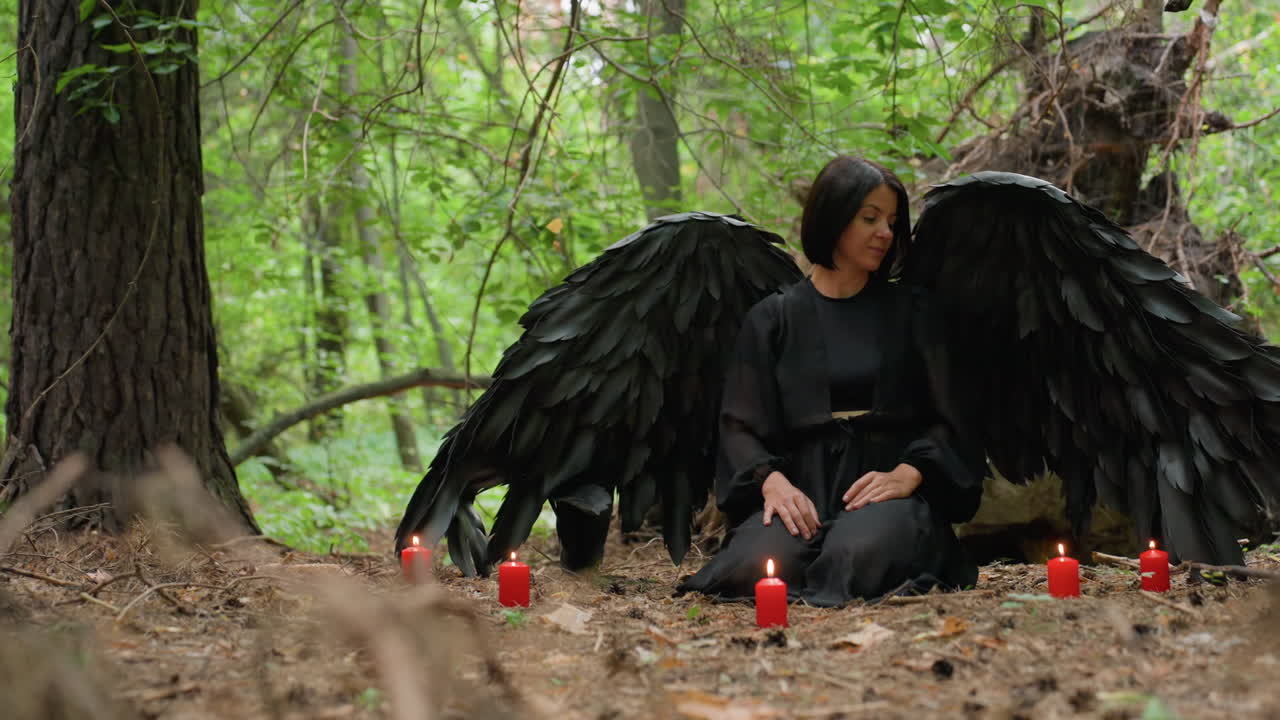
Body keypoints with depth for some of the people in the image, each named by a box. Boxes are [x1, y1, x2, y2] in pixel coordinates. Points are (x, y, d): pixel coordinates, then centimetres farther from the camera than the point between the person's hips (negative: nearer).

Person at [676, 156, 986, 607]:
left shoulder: (910, 312, 17)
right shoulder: (772, 319, 14)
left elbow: (945, 418, 9)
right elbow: (740, 423, 6)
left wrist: (908, 473, -13)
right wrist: (771, 480, -16)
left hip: (885, 484, 0)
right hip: (803, 488, 1)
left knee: (860, 555, -37)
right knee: (757, 564, -33)